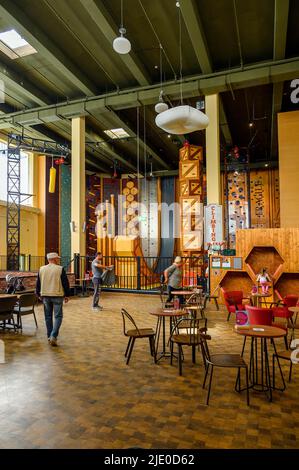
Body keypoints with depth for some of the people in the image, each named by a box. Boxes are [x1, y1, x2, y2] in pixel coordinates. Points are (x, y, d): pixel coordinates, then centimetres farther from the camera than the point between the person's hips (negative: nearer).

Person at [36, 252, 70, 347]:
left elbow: (38, 283, 11)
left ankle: (49, 336, 22)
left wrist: (39, 294, 23)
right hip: (57, 296, -4)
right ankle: (53, 336, -10)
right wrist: (67, 295, 3)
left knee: (48, 316, 15)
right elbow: (65, 283, -7)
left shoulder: (41, 269, 4)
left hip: (45, 296, 5)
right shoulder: (60, 269, -9)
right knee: (58, 316, 2)